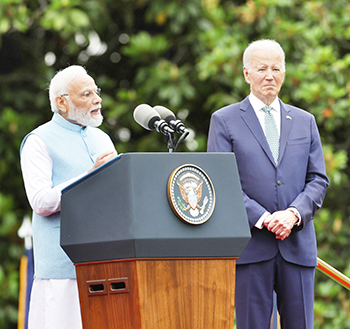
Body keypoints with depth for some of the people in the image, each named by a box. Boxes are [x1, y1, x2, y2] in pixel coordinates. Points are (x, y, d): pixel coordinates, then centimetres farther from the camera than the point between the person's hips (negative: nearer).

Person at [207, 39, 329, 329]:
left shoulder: (305, 121, 16)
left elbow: (318, 180, 10)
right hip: (250, 245, -3)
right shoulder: (224, 121, 6)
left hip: (297, 244, 3)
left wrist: (294, 213, -9)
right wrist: (262, 218, -15)